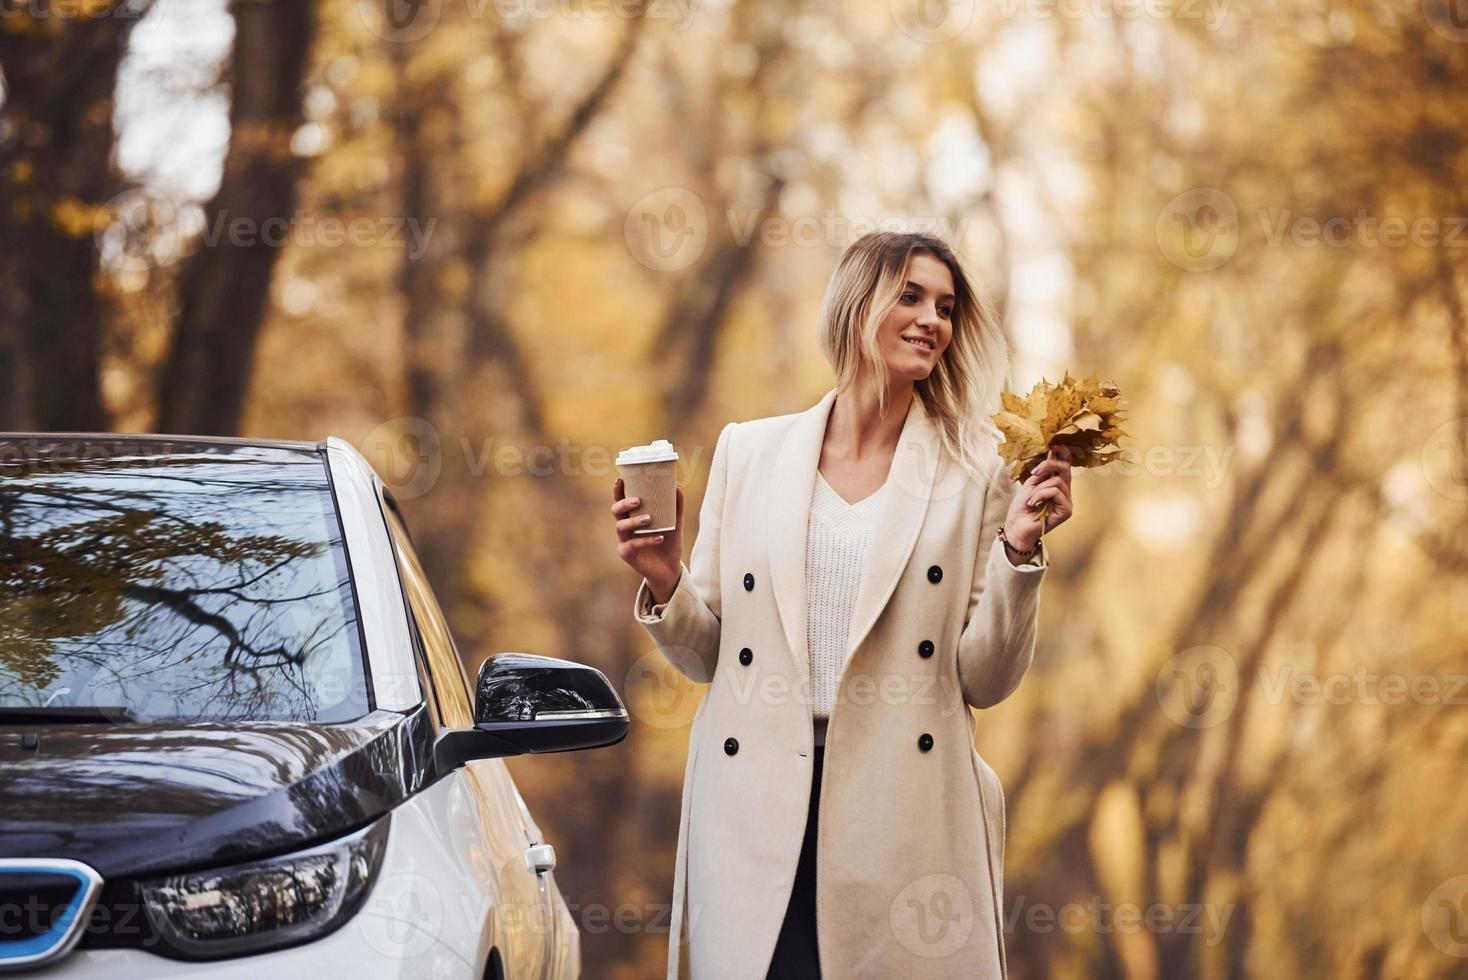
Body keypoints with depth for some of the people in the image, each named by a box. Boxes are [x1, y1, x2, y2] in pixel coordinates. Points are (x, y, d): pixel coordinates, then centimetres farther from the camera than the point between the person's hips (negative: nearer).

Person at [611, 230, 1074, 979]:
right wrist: (664, 583, -6)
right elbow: (707, 656, 12)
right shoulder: (749, 452, 8)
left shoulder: (973, 474, 4)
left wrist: (1018, 552, -10)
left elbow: (984, 680, 1)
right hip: (760, 813, 1)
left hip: (903, 817, -1)